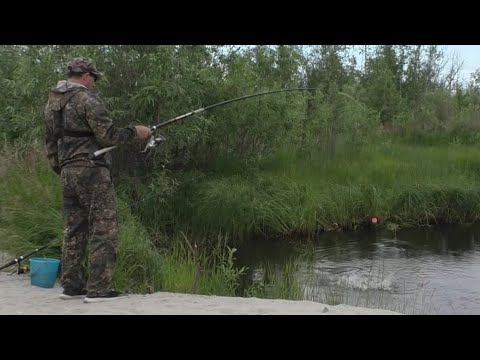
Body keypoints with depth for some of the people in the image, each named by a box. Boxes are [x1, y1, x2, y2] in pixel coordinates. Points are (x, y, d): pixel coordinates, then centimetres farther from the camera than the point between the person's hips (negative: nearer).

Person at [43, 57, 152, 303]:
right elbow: (107, 135, -14)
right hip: (91, 171, -8)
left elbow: (50, 142, 18)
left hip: (67, 172, 9)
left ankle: (72, 285, 16)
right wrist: (135, 133, -1)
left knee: (74, 230, 13)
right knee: (104, 229, -6)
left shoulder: (52, 102, 15)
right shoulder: (87, 98, -10)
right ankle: (98, 289, -9)